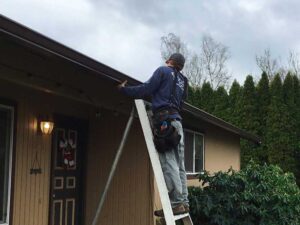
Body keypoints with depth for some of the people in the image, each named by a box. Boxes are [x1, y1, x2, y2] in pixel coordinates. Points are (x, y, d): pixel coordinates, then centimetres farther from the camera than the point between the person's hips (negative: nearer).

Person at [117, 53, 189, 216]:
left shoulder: (163, 71, 6)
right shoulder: (182, 80, 26)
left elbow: (146, 89, -3)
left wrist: (124, 89, 7)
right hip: (177, 120, 8)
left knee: (168, 163, -13)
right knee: (179, 164, 5)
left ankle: (176, 203, -17)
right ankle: (183, 202, 3)